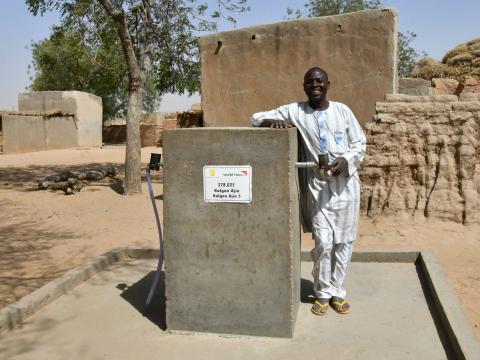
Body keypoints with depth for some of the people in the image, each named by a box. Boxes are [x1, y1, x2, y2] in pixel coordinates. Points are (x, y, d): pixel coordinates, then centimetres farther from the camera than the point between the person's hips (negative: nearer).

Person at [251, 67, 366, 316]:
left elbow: (359, 143, 7)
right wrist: (272, 121, -22)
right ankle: (323, 293, 16)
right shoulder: (295, 111, 1)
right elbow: (257, 117, 2)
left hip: (345, 183, 2)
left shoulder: (342, 110, 4)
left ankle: (337, 291, 23)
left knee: (344, 241, 7)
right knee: (323, 242, -4)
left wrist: (345, 160, -14)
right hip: (317, 185, -1)